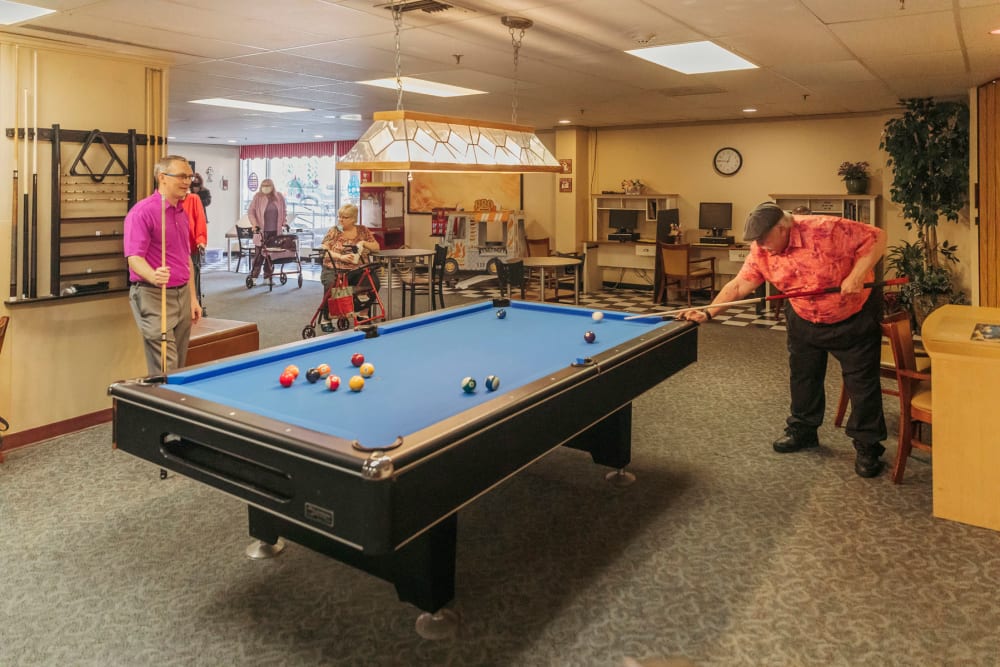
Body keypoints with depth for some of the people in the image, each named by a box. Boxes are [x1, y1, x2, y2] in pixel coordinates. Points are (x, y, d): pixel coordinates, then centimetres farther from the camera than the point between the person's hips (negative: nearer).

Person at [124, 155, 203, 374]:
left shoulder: (182, 213, 14)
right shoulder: (142, 212, -11)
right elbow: (134, 258, -18)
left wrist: (192, 298, 16)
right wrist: (154, 276, -38)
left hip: (182, 295, 8)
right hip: (153, 296, -8)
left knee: (179, 368, 12)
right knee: (165, 371, -8)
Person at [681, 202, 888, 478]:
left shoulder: (827, 230, -30)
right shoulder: (761, 251, -15)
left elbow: (876, 237, -22)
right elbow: (738, 285, -14)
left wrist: (857, 275, -32)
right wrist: (708, 312, -24)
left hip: (855, 316, -5)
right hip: (805, 319, 5)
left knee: (862, 382, 1)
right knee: (802, 377, 13)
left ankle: (867, 447, 14)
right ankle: (802, 430, 32)